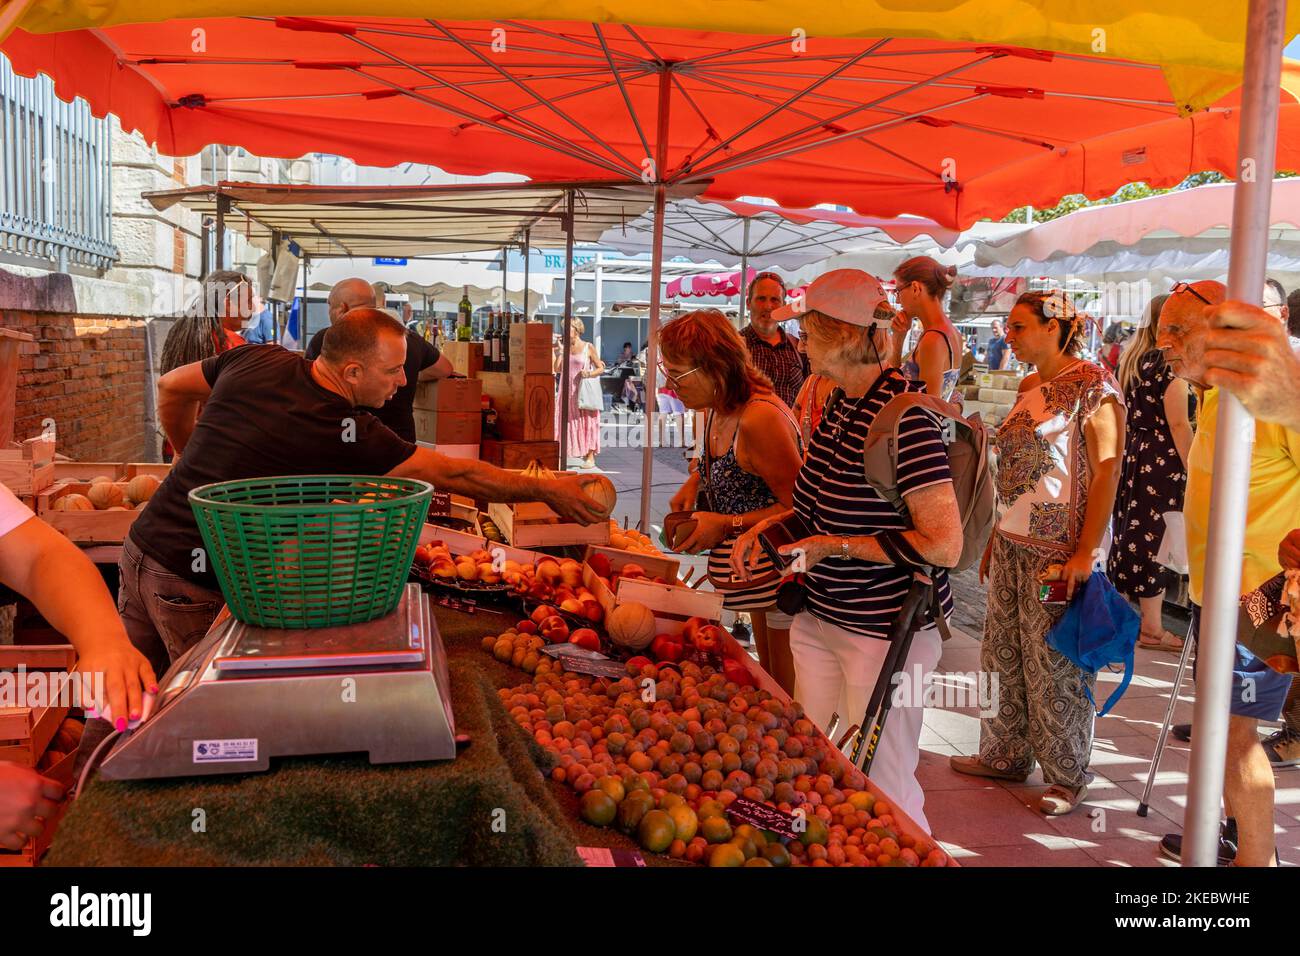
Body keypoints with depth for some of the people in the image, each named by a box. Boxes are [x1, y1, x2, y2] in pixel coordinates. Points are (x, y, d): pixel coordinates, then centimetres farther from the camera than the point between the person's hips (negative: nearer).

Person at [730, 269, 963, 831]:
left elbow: (944, 546, -25)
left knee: (883, 789, 7)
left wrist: (836, 546, -20)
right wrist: (772, 524, 4)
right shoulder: (841, 402, 6)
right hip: (819, 617, 9)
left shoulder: (903, 415, -22)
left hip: (882, 632, -9)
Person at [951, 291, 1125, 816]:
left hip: (1059, 548, -8)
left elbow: (1107, 469, -14)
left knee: (1055, 663, 1)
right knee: (1005, 655, 13)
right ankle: (1006, 754, 28)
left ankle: (1067, 775, 17)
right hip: (1013, 542, 8)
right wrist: (997, 537, 14)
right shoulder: (1029, 388, 13)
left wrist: (1086, 552, -19)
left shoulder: (1093, 385, -10)